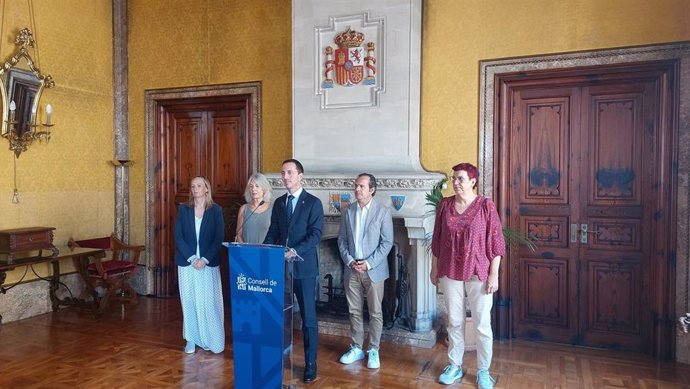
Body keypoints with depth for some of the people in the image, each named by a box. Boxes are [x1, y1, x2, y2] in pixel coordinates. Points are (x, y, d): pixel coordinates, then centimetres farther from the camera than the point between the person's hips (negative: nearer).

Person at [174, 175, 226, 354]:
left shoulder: (216, 210, 0)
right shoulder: (183, 209, 3)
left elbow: (219, 238, -4)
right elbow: (178, 236, -2)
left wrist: (204, 259, -14)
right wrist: (192, 258, -11)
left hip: (208, 263, -1)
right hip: (187, 262, 1)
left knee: (209, 301, 2)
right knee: (189, 301, 6)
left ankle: (210, 339, 14)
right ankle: (191, 339, 17)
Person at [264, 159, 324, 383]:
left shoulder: (313, 202, -4)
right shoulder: (279, 203, 12)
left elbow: (315, 234, -12)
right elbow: (273, 232, 13)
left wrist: (296, 251, -24)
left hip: (303, 266, -4)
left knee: (308, 318, 2)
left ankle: (310, 364, 13)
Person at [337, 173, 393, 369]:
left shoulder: (383, 211, -6)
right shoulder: (348, 211, 5)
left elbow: (387, 242, -8)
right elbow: (342, 240, 7)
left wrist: (369, 263, -15)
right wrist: (349, 260, -8)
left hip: (374, 270, -3)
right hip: (352, 270, 3)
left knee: (375, 313, 5)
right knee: (354, 311, 12)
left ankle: (373, 350, 20)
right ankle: (356, 348, 26)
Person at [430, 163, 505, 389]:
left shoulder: (486, 205, -8)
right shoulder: (444, 205, 1)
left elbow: (496, 242, -7)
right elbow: (437, 240, 8)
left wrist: (494, 274, -10)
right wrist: (434, 269, 9)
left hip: (479, 273, -3)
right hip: (450, 273, 3)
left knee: (482, 324, 7)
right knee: (454, 322, 13)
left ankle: (483, 371, 24)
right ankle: (455, 366, 29)